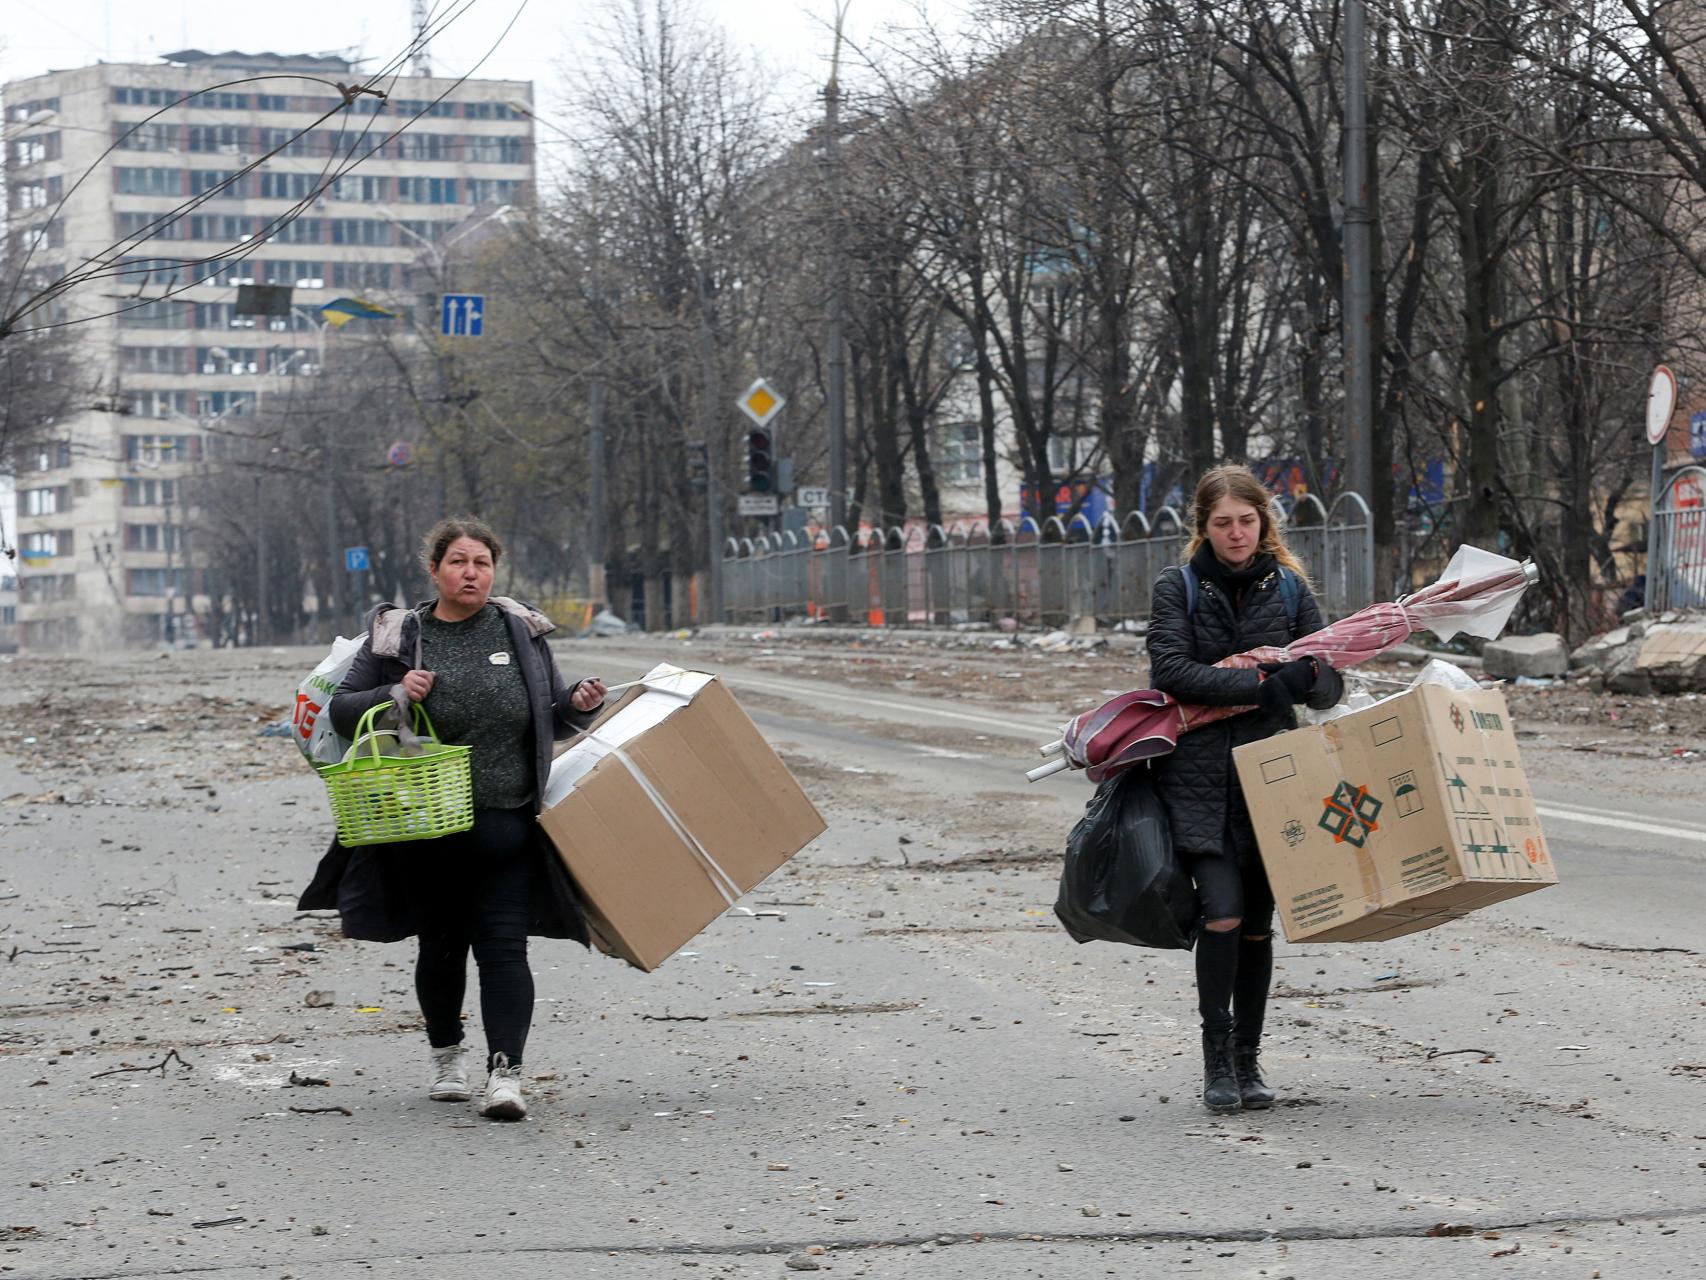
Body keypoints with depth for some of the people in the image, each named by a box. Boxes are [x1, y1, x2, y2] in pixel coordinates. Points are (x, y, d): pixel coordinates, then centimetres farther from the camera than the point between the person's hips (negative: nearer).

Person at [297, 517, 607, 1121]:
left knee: (503, 946, -9)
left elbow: (551, 718, 16)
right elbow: (341, 711, 3)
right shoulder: (397, 637, 0)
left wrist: (578, 703, -6)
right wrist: (395, 695, -14)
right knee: (441, 947, 13)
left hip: (507, 826, 0)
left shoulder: (521, 631, 6)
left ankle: (505, 1073, -14)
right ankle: (447, 1056, 34)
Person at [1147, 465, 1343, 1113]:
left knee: (1257, 923, 6)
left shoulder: (1289, 587, 7)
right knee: (1223, 913, -15)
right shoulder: (1178, 586, 0)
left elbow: (1329, 683, 6)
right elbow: (1170, 670, -14)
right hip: (1199, 776, -3)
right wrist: (1259, 682, -21)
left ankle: (1247, 1062, 18)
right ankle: (1216, 1060, -2)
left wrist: (1301, 678, -17)